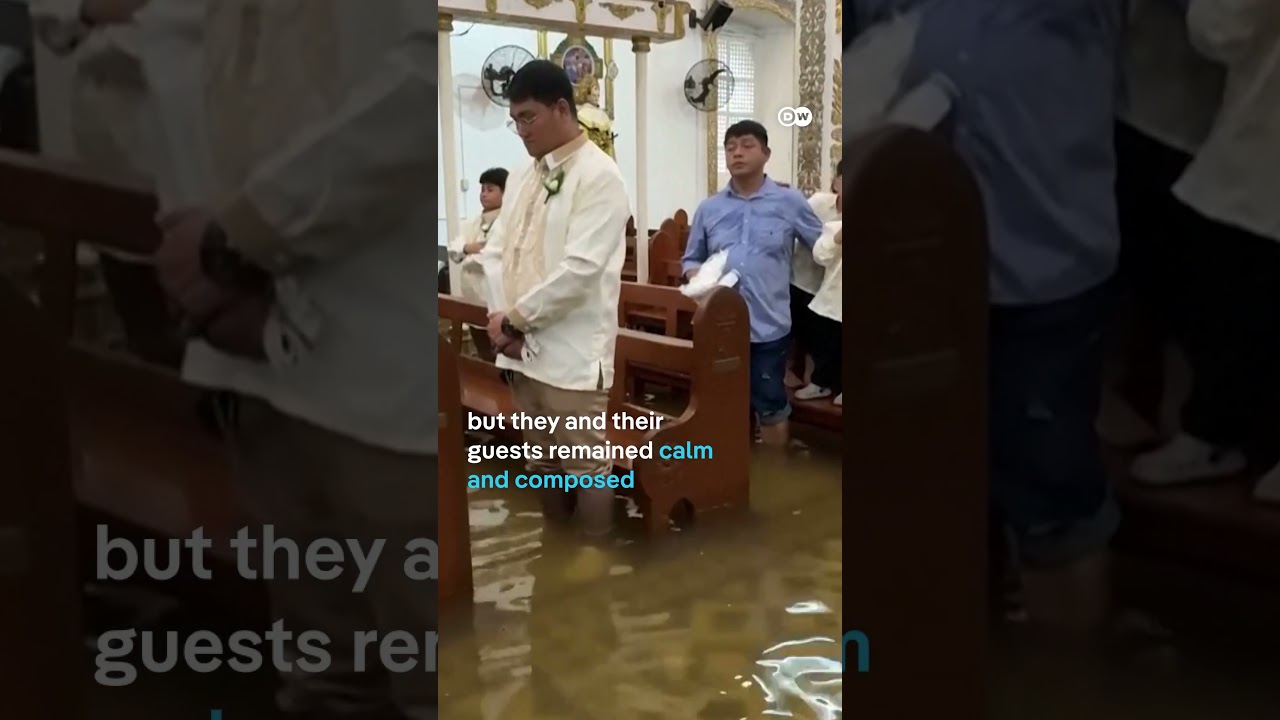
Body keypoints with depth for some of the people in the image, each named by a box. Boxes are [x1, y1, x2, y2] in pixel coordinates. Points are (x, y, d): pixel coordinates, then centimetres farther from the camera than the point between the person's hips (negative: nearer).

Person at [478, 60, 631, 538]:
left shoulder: (599, 175, -11)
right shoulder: (525, 176, 13)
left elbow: (580, 268, -20)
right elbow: (495, 251, 12)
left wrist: (515, 319, -14)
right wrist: (500, 317, -5)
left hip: (571, 351, -7)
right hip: (521, 348, 8)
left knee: (584, 463, 3)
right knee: (541, 459, 18)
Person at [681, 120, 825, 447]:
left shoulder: (790, 202, 1)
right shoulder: (709, 208, 8)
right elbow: (691, 259, 13)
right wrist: (696, 276, -7)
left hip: (769, 327, -2)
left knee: (771, 408, 7)